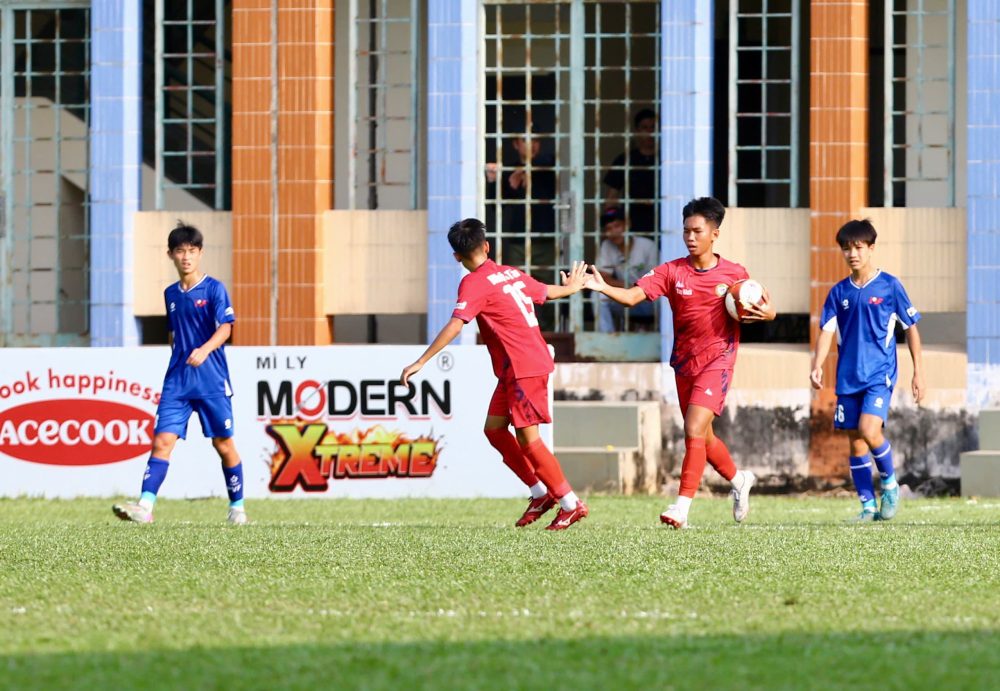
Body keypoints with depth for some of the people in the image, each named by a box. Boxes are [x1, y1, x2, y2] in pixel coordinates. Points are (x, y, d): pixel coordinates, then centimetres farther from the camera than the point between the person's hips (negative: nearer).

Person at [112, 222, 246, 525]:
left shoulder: (213, 289, -4)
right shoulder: (171, 294, 13)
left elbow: (225, 328, -14)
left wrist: (204, 350, -31)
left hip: (212, 380, -4)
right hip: (177, 381, 4)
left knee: (223, 444, 5)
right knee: (162, 440, -10)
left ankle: (237, 507, 21)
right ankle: (145, 507, -20)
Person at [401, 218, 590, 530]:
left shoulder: (474, 283, -12)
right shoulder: (511, 274, 12)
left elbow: (454, 326, -22)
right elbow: (545, 291, 31)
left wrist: (421, 362, -23)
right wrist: (571, 287, 54)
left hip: (523, 369, -9)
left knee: (527, 437, -5)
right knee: (494, 429, 13)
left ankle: (571, 504, -2)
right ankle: (541, 493, 15)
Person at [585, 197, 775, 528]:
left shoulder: (734, 274, -3)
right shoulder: (672, 271, 0)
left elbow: (761, 308, 9)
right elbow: (632, 296, -12)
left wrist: (767, 313, -15)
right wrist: (603, 288, -30)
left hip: (717, 361, -4)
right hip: (684, 362, 4)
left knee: (694, 430, -18)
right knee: (702, 437, 15)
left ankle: (682, 507, -18)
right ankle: (739, 480, 42)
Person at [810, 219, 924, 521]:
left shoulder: (889, 286, -1)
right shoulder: (839, 292, 7)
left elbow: (911, 327, 4)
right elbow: (827, 331, 3)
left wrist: (918, 371, 2)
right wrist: (817, 366, -14)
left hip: (879, 374, -4)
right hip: (848, 378, 4)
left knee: (869, 431, -22)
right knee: (855, 441, 4)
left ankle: (890, 482, 2)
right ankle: (868, 505, 12)